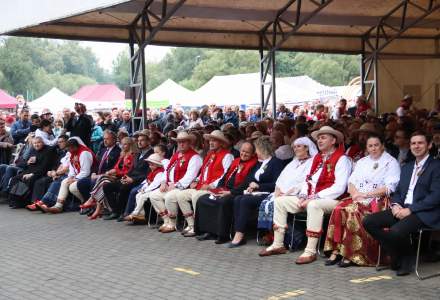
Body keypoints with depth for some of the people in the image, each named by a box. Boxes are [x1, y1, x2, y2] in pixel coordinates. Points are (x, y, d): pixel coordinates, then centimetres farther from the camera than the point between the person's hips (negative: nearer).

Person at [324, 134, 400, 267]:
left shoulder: (391, 163, 4)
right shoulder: (362, 162, 24)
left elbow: (389, 188, -8)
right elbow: (351, 182, 15)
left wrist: (365, 194, -14)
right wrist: (355, 193, -7)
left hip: (377, 201, -5)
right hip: (358, 200, 5)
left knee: (352, 212, -33)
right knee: (339, 210, -26)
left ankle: (351, 255, -27)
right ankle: (336, 250, -27)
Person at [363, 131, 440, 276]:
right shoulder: (406, 167, 23)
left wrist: (410, 210, -17)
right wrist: (395, 205, -3)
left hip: (424, 213, -7)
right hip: (402, 209, 7)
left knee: (396, 231, -34)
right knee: (368, 222, -12)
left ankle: (406, 256, 0)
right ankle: (396, 255, 0)